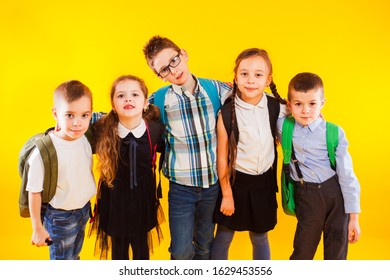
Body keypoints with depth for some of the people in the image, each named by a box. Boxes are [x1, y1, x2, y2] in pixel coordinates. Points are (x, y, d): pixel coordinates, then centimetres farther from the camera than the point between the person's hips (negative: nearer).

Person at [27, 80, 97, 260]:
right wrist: (37, 228, -11)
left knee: (74, 256, 30)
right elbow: (34, 191, -19)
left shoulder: (85, 139, -12)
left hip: (84, 209, 5)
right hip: (60, 217, -5)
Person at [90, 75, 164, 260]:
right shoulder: (102, 131, -19)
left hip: (142, 201, 1)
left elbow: (165, 150, 5)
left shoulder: (155, 129, -15)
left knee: (142, 248, 22)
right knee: (119, 250, 19)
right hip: (114, 201, -1)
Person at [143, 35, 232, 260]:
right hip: (181, 187, -1)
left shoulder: (218, 89, -6)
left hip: (214, 183, 2)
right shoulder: (159, 100, -8)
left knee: (205, 246, 19)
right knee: (181, 251, 3)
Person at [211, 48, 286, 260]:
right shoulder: (227, 113, -15)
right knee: (224, 237, 11)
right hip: (235, 181, -2)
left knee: (260, 238, 18)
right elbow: (222, 157, -9)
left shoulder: (276, 108, -7)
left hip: (264, 182, 2)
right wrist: (226, 194, -6)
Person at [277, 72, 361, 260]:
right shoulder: (283, 127, -3)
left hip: (337, 194, -1)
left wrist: (353, 217, -6)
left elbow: (347, 175, -7)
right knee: (303, 252, 9)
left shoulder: (334, 133, -10)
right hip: (307, 197, 1)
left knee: (336, 253, 12)